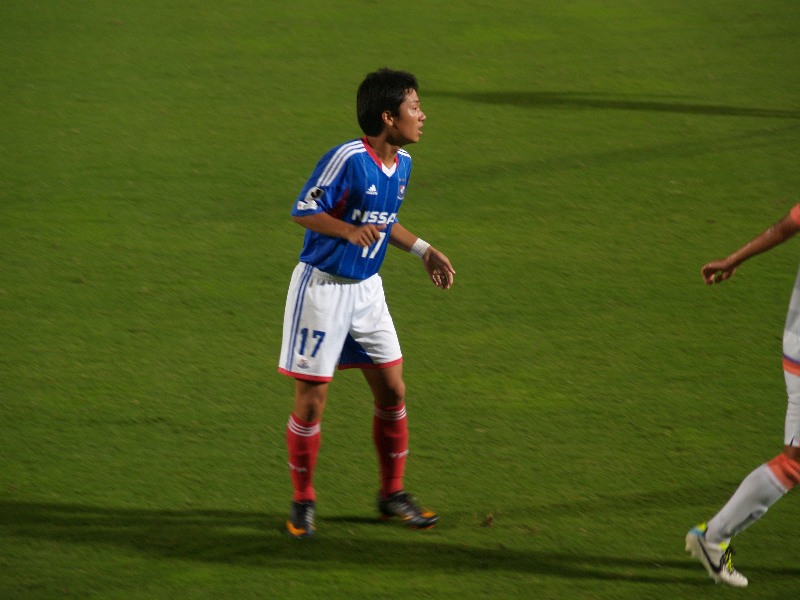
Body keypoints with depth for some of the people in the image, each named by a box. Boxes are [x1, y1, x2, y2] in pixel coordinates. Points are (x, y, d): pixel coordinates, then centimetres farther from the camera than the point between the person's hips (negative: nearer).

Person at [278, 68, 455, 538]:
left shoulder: (402, 163, 4)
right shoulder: (348, 158, -21)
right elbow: (303, 211, -18)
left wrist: (424, 251, 13)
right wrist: (350, 231, -32)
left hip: (366, 289, 7)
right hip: (322, 288, -7)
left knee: (392, 391, 7)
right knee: (311, 401, 0)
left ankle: (393, 494, 21)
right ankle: (303, 501, 15)